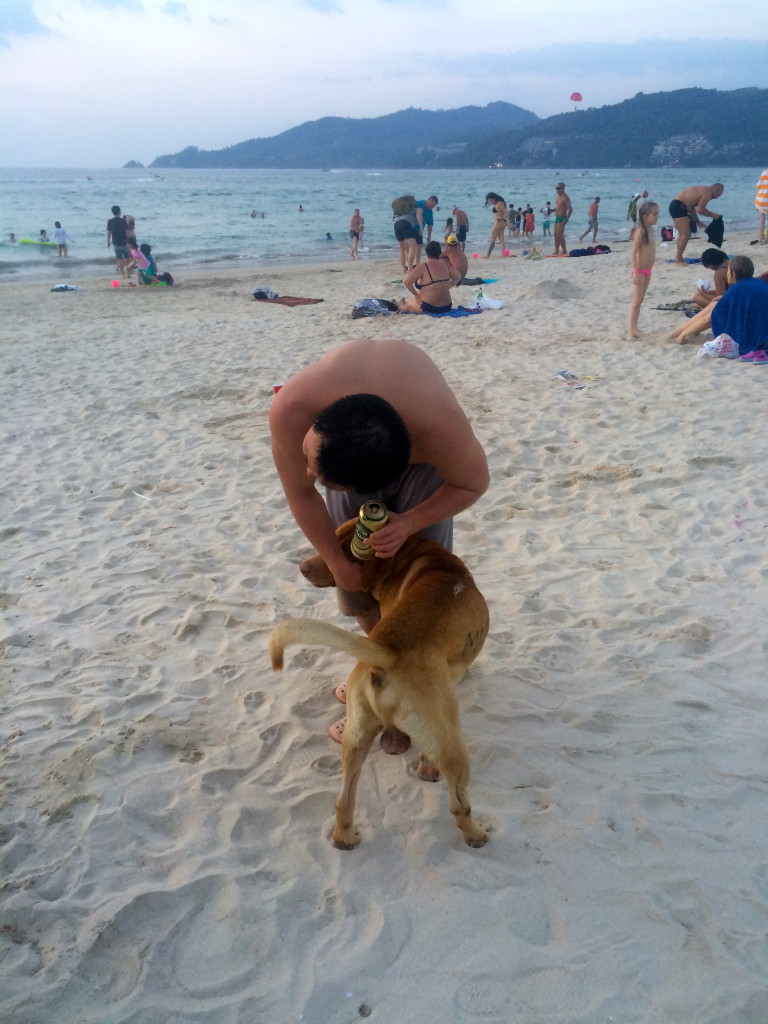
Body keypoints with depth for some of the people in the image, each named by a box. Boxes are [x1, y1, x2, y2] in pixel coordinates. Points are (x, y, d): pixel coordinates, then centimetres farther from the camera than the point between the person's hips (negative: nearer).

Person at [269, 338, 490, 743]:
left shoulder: (442, 431, -45)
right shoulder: (291, 409, -41)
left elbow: (474, 483, -20)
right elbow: (300, 493, -21)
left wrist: (408, 523, -32)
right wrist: (337, 564, -14)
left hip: (418, 459, -2)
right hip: (348, 450, 2)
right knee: (355, 575, 3)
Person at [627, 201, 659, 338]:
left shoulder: (650, 229, 8)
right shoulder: (641, 231, -17)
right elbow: (634, 252, -20)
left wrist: (649, 269, 17)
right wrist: (636, 272, -23)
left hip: (647, 270, 9)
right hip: (640, 270, -9)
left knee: (640, 300, 13)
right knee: (636, 301, -6)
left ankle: (633, 327, 19)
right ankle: (631, 329, -2)